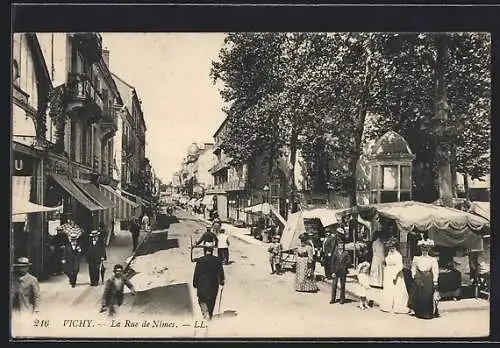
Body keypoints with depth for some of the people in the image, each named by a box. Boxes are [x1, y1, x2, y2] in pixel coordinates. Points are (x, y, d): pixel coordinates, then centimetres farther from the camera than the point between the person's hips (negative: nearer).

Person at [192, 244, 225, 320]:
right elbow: (221, 273, 1)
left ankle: (205, 310, -4)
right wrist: (222, 282, 16)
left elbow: (196, 273, -7)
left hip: (202, 285, -2)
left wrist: (195, 284, 6)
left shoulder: (200, 260, -13)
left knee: (202, 299, 18)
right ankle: (210, 315, 28)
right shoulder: (217, 260, -8)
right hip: (213, 285, 2)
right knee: (211, 300, 19)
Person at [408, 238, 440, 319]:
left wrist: (435, 283, -7)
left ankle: (428, 313, 9)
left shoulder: (433, 259, 2)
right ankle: (419, 313, 13)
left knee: (428, 297, -3)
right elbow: (413, 270, 9)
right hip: (418, 280, 2)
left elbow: (435, 272, -1)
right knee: (419, 296, 1)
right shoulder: (416, 259, 8)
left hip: (429, 280, -1)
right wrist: (415, 278, -5)